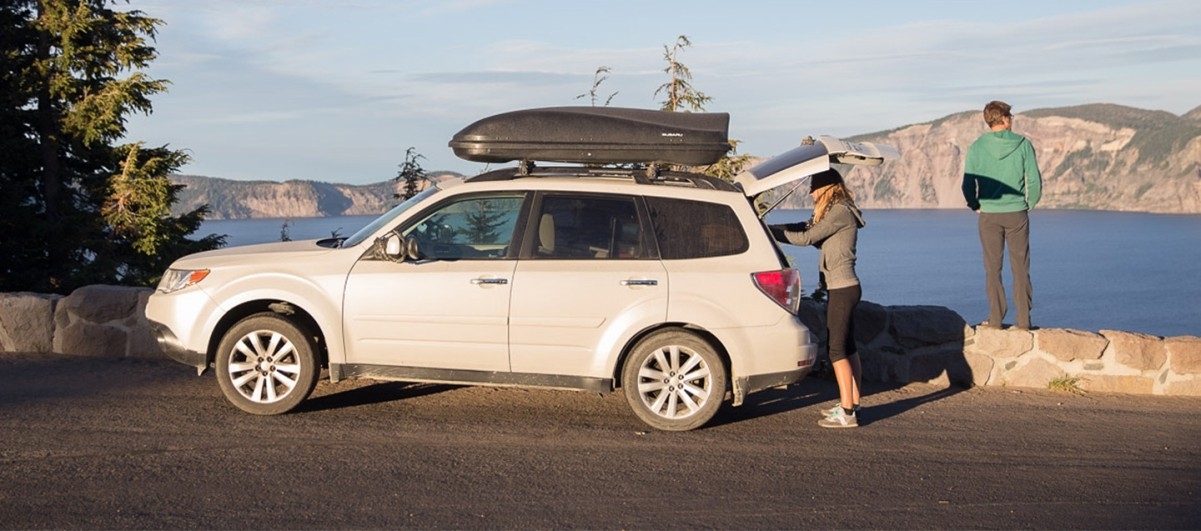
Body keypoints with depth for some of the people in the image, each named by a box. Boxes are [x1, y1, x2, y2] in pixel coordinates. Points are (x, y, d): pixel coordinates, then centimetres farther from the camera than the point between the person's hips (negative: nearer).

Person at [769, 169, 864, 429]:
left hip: (842, 289, -10)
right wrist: (772, 229, 4)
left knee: (837, 349, -9)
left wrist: (769, 231, -10)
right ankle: (852, 404, 20)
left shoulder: (840, 212, -15)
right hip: (842, 288, 10)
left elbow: (806, 237, -17)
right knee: (847, 348, 14)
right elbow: (804, 228, 12)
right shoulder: (836, 212, 16)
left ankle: (847, 413, -8)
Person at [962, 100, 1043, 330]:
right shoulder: (1022, 144, -4)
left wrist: (976, 206, 9)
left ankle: (995, 319, 7)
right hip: (1017, 213, 0)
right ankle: (1023, 319, 7)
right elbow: (1034, 181, -4)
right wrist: (1029, 205, 11)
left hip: (988, 215, 0)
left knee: (993, 268, 6)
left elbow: (968, 185, -6)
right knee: (1020, 268, 7)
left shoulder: (976, 147, -4)